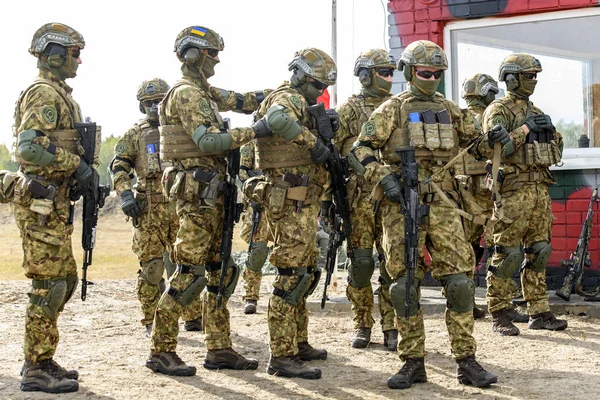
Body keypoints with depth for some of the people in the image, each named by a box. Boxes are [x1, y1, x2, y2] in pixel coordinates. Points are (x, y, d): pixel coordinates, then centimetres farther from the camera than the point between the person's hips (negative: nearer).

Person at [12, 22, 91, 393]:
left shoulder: (59, 94, 19)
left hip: (55, 203, 10)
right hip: (41, 204, -10)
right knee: (49, 285, -6)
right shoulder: (44, 93, -12)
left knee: (65, 280, 14)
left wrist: (81, 176, 13)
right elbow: (29, 147, -24)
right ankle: (37, 370, 1)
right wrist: (76, 163, -19)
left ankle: (41, 360, 22)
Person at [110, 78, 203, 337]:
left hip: (180, 206, 2)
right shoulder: (135, 135, 8)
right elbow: (119, 167, 2)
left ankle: (193, 317, 17)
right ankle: (152, 323, 9)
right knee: (151, 267, -1)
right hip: (150, 209, -2)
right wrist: (125, 195, -13)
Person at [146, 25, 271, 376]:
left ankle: (219, 348, 15)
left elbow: (239, 100, 24)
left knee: (219, 270, 10)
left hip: (212, 192, 10)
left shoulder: (204, 93, 18)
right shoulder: (186, 94, -11)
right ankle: (161, 351, -1)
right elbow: (208, 140, -21)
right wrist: (254, 132, -19)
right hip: (197, 191, -10)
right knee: (190, 271, -8)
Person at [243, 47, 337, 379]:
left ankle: (298, 343, 30)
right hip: (290, 202, -11)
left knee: (304, 273, 18)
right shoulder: (288, 97, -11)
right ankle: (282, 357, -6)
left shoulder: (299, 103, 22)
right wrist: (313, 142, -27)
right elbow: (277, 119, -37)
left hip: (302, 204, 11)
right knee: (291, 275, -10)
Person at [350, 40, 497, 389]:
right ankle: (413, 363, 8)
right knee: (406, 285, -2)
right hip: (403, 206, -3)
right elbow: (361, 150, 0)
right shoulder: (392, 109, 4)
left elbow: (474, 141, 30)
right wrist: (385, 178, -12)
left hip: (442, 205, 3)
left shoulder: (450, 110, 16)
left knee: (460, 282, -3)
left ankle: (467, 361, 5)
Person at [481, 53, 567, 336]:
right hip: (513, 192, -8)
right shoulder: (498, 110, -5)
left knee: (539, 252, 9)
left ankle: (539, 313, 16)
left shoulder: (535, 112, 19)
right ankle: (499, 315, 3)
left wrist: (549, 130, 0)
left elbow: (556, 151, 20)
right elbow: (492, 147, -20)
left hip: (540, 190, 8)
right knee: (507, 254, -5)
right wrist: (526, 129, -16)